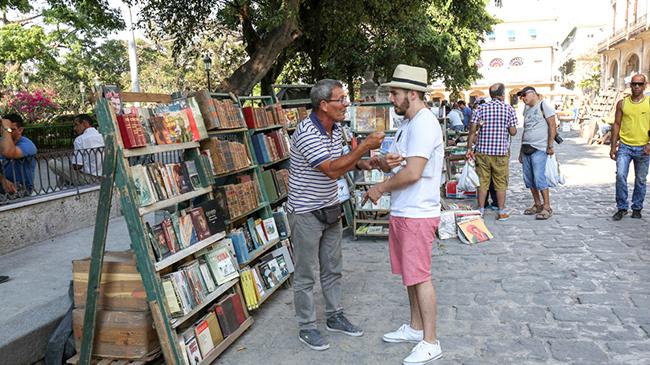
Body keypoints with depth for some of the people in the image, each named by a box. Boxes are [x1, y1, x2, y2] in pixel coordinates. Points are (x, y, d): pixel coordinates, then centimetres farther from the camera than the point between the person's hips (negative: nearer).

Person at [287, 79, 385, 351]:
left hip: (331, 210, 8)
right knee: (306, 274, 6)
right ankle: (307, 328, 21)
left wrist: (360, 163, -3)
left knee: (333, 268, 18)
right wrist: (365, 146, -28)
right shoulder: (306, 132, -25)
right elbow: (332, 170, -30)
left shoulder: (336, 128, 2)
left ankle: (335, 317, 34)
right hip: (306, 213, -8)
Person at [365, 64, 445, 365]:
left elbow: (413, 172, -25)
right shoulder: (408, 123, 14)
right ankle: (415, 328, 34)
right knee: (409, 273, 19)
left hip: (417, 215, -10)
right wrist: (385, 164, -1)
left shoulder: (423, 124, -19)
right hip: (402, 212, 10)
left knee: (420, 277, -1)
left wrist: (381, 188, -13)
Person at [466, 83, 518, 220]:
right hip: (501, 152, -1)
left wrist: (469, 148, 2)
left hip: (482, 151, 1)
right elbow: (513, 132, -4)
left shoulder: (481, 108, 1)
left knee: (482, 181, 8)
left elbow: (472, 129, -3)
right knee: (501, 183, 8)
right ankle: (502, 212, 13)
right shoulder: (509, 109, -1)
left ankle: (480, 211, 13)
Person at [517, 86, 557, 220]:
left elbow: (552, 126, -9)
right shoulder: (526, 110, 21)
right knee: (529, 179, 8)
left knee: (539, 178, -12)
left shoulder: (543, 106, -3)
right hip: (526, 149, 8)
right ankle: (537, 204, 20)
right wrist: (521, 150, 20)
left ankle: (547, 207, -4)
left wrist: (550, 146, -15)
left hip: (539, 149, -8)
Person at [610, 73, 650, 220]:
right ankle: (622, 208, -1)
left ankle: (637, 208, 24)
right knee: (620, 175, -13)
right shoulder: (622, 103, 5)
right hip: (624, 146, 0)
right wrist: (613, 146, 4)